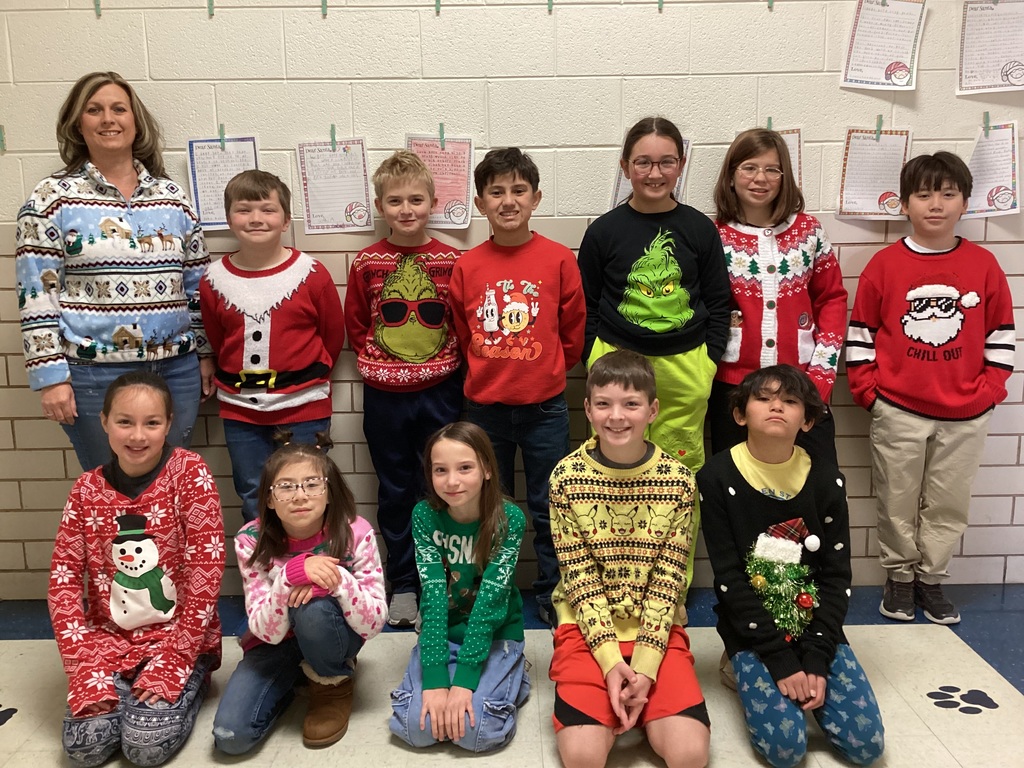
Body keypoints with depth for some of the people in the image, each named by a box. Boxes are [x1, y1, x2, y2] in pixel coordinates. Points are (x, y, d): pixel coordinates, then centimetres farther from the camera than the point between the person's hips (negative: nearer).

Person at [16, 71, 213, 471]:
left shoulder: (172, 196, 8)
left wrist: (205, 354, 11)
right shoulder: (53, 197, -2)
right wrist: (50, 376, -10)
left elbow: (198, 284, 13)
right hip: (93, 376, -3)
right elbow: (36, 293, -5)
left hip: (177, 370, 3)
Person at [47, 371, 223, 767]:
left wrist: (174, 661, -16)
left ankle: (188, 682, 10)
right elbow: (64, 580, -1)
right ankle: (112, 688, 15)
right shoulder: (87, 489, -1)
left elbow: (205, 569, -14)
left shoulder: (189, 472, -12)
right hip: (109, 640, 3)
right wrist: (84, 666, -11)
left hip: (179, 638, -3)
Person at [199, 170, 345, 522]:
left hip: (303, 406, -3)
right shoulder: (214, 280, -2)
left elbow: (333, 334, 2)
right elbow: (216, 341, 11)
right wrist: (239, 377, 11)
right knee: (253, 502, 16)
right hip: (240, 410, 3)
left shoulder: (311, 274, -9)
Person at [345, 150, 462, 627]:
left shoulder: (451, 261, -3)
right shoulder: (367, 263, -1)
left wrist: (445, 361, -1)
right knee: (395, 490, 11)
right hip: (384, 395, 1)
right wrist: (376, 360, 0)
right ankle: (403, 585, 25)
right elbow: (355, 325, 8)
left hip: (440, 392, 0)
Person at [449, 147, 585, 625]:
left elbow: (573, 332, 4)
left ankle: (552, 593, 27)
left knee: (549, 507, 9)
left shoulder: (559, 260, -6)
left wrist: (544, 370, 8)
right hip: (485, 407, 2)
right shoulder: (466, 267, -3)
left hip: (545, 406, -1)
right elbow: (463, 335, 9)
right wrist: (491, 370, 9)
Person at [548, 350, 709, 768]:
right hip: (587, 628, -1)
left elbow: (669, 578, -6)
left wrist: (644, 665, -15)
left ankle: (645, 704, 13)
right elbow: (578, 576, -7)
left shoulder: (678, 480, -5)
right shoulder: (567, 476, -7)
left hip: (657, 629, 1)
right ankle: (620, 702, 12)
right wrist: (610, 659, -16)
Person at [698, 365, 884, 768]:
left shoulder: (827, 480, -4)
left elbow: (837, 576, -3)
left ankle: (803, 682, 16)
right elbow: (729, 578, -13)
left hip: (815, 626, 3)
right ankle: (747, 671, 10)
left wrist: (816, 658, -13)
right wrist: (780, 659, -17)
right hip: (752, 630, -2)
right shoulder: (717, 478, -13)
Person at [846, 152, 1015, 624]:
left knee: (949, 504, 11)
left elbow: (1001, 333, 6)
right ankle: (899, 577, 26)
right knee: (898, 501, 9)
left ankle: (932, 579, 27)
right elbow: (861, 332, 0)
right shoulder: (884, 265, -4)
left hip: (966, 415, 2)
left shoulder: (984, 265, 1)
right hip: (898, 412, -1)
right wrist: (868, 390, -4)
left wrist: (989, 389, -1)